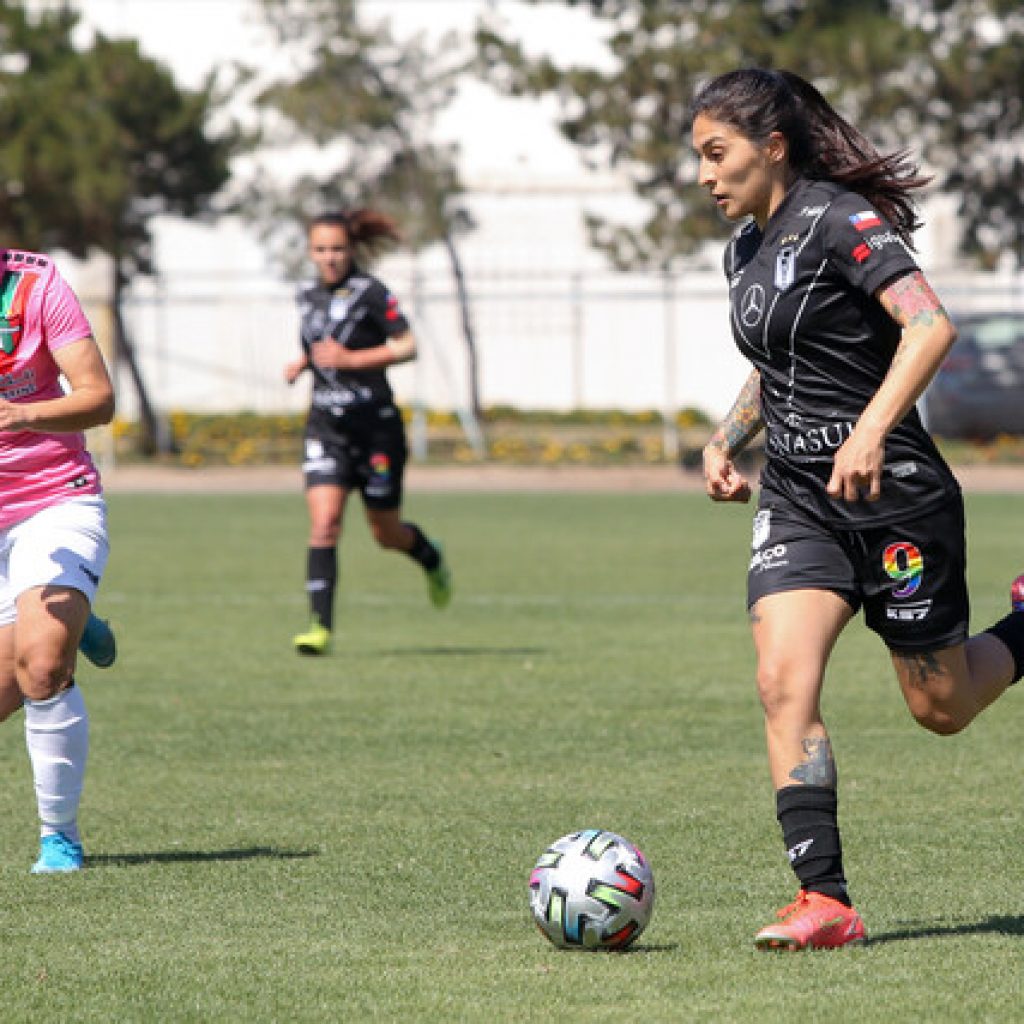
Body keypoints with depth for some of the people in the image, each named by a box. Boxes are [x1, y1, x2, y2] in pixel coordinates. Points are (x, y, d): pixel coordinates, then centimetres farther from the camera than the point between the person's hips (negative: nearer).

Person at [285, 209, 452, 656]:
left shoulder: (369, 292, -10)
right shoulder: (309, 296, 8)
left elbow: (408, 346, -14)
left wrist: (350, 359, -22)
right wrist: (302, 363, 4)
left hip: (375, 424, -4)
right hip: (326, 426, 4)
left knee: (386, 533, 8)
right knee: (324, 523, -14)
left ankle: (431, 557, 43)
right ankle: (321, 626, -16)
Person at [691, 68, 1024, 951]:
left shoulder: (839, 221, -14)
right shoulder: (746, 250, 11)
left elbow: (930, 325, -27)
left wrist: (870, 430, -37)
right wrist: (727, 439, 12)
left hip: (892, 492, -7)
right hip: (798, 498, 7)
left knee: (941, 707, 6)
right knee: (783, 681, -16)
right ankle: (824, 900, -18)